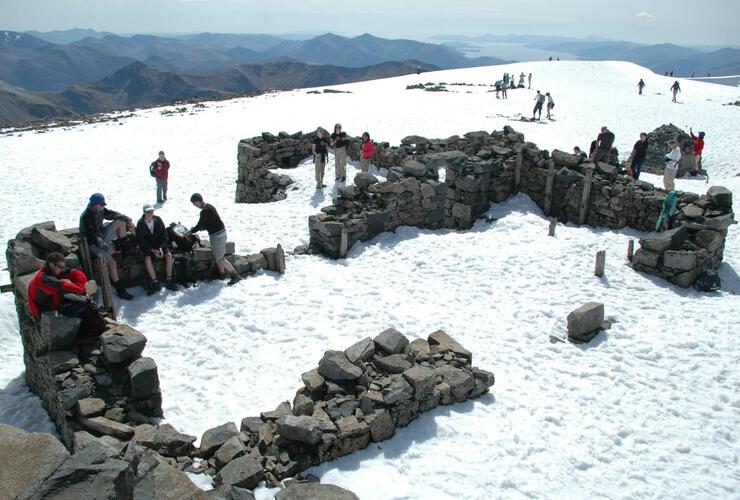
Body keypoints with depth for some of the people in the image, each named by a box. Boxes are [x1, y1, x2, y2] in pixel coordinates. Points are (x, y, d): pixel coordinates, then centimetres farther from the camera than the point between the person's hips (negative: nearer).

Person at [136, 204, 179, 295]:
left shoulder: (158, 220, -6)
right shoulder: (140, 224, -12)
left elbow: (164, 236, -2)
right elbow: (141, 241, -11)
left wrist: (161, 248, -17)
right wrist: (152, 250, -22)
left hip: (159, 245, 2)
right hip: (147, 247, -2)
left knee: (169, 255, -23)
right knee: (147, 259, -30)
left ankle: (168, 281, -15)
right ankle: (155, 283, -26)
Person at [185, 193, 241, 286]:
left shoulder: (205, 211, -22)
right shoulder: (209, 206, 9)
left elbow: (199, 225, -17)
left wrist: (190, 232, -3)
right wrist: (203, 228, 10)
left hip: (217, 236, -10)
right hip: (221, 233, 10)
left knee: (220, 259, -3)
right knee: (218, 257, 18)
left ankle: (235, 275, -1)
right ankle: (221, 275, 29)